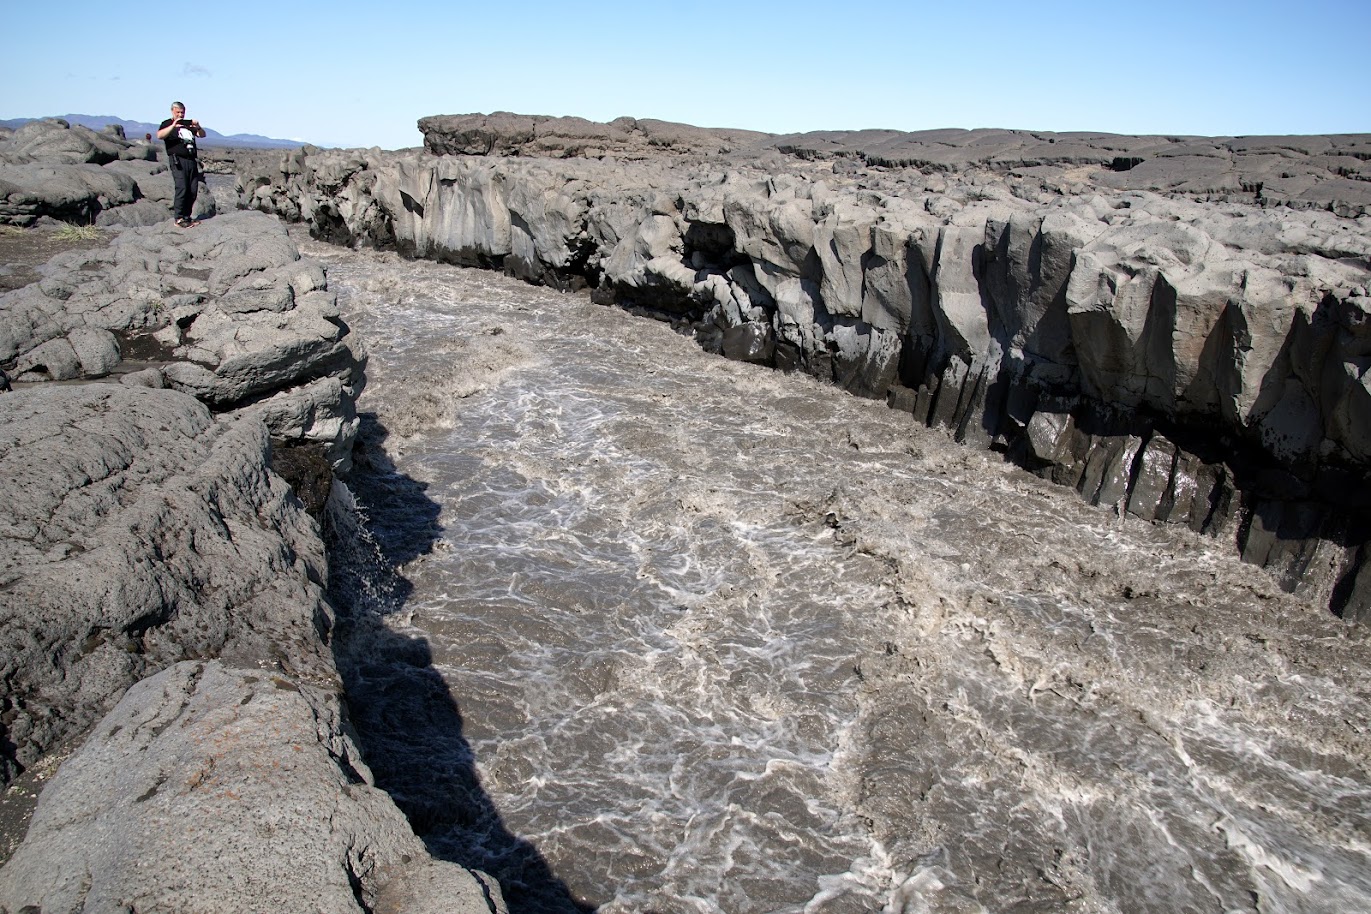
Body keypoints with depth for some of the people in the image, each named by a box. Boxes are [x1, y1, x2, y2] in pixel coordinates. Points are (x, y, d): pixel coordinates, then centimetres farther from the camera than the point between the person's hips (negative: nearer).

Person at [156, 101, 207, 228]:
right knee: (181, 188, -15)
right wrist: (173, 126, -26)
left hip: (192, 160, 6)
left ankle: (187, 216, 7)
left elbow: (202, 135, 19)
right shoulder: (167, 124, 7)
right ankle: (179, 218, -13)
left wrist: (198, 127, -4)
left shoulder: (188, 124, 23)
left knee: (192, 191, 0)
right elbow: (159, 135, -11)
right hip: (178, 160, -5)